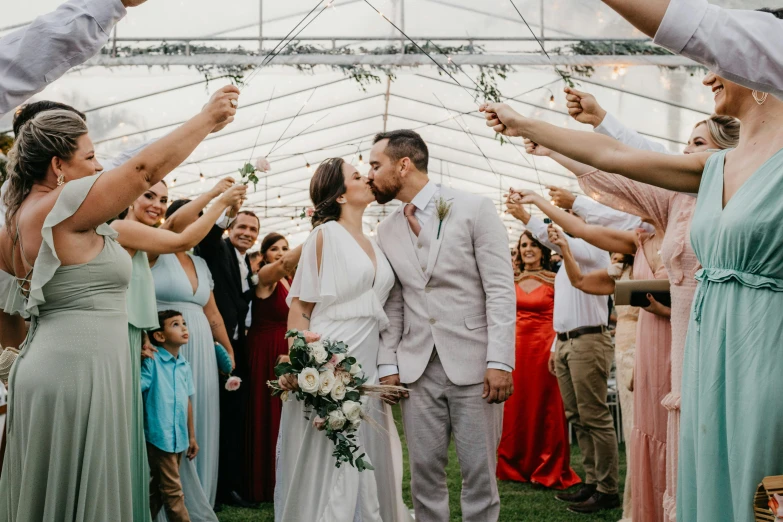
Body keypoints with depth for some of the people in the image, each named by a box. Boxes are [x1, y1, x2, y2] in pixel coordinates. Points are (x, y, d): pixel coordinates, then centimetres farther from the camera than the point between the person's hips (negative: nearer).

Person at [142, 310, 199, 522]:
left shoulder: (185, 366, 10)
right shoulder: (152, 362, -11)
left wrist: (192, 436, 18)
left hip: (179, 439, 7)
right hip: (159, 436, -7)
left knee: (157, 489, 16)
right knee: (173, 491, -3)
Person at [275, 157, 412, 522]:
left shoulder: (373, 245, 16)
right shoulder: (326, 236, -2)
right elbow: (300, 305, -7)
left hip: (368, 366, 6)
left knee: (366, 463, 9)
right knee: (327, 466, -3)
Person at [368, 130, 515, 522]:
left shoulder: (475, 210, -3)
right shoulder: (387, 231, 13)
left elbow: (501, 290, -7)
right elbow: (392, 305, 13)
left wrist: (500, 361, -14)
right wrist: (387, 365, 2)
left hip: (472, 365, -4)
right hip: (417, 370, 4)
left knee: (479, 472, -1)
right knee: (425, 473, 6)